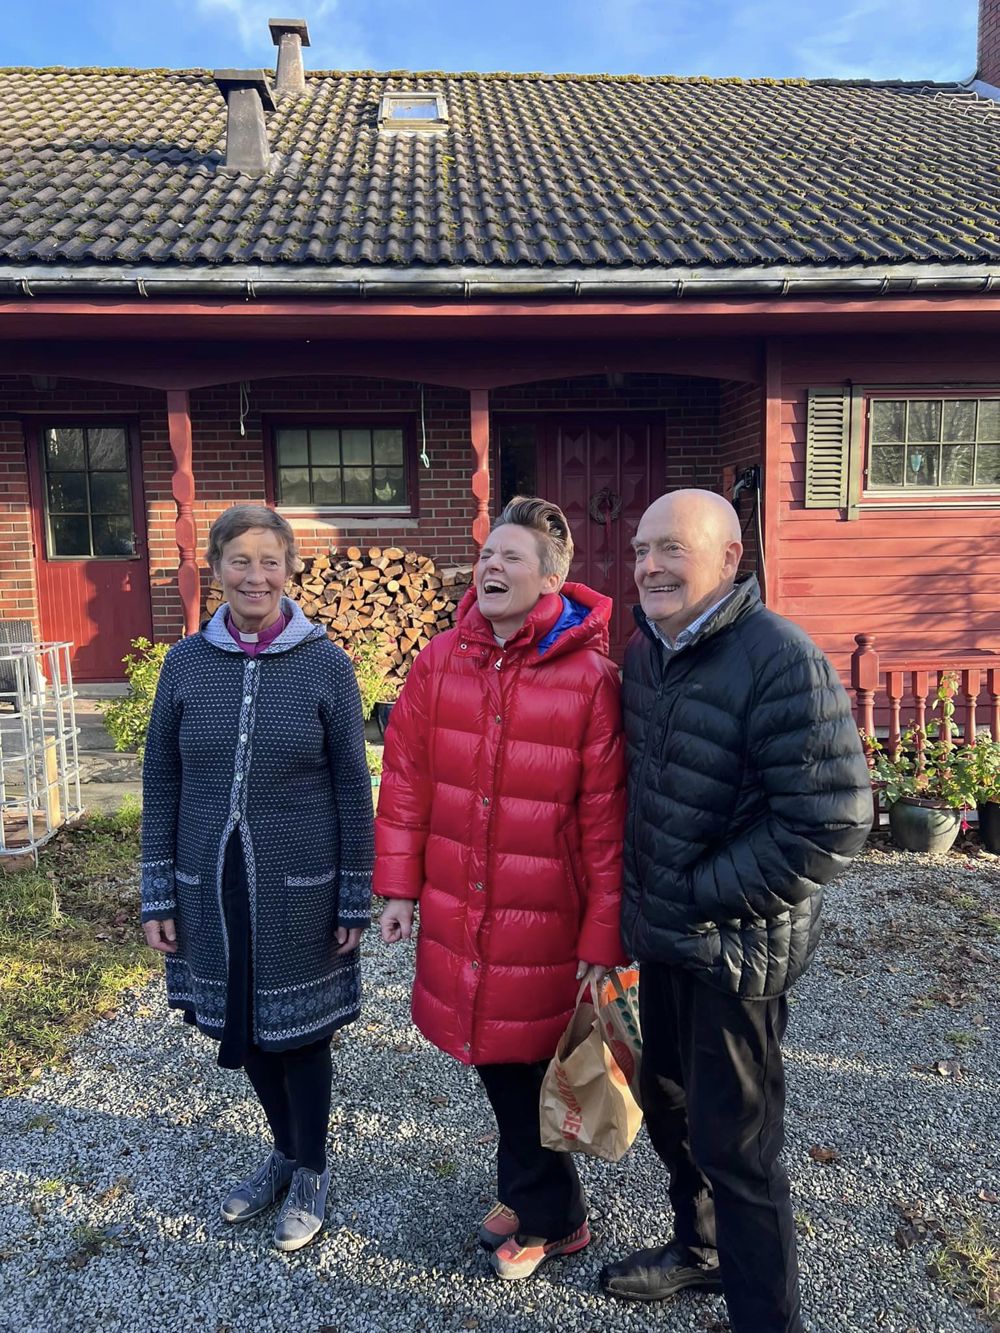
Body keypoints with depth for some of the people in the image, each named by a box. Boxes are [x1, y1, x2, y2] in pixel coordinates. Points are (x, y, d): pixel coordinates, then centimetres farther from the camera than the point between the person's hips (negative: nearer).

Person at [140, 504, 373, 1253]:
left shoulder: (326, 665, -8)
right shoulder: (186, 663, -2)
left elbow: (352, 789, -5)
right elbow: (161, 783, 3)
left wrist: (356, 900, -5)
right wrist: (158, 896, 2)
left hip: (299, 889, -3)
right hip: (212, 887, 3)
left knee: (300, 1030, 11)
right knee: (245, 1031, 18)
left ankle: (311, 1174, 36)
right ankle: (285, 1152, 44)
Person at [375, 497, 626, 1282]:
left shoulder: (592, 678, -14)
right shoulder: (441, 660, 0)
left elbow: (607, 818, -13)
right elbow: (407, 776, 4)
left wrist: (604, 937, -11)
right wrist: (399, 886, 4)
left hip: (543, 921, -4)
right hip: (456, 911, 5)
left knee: (523, 1061, 10)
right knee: (491, 1052, 18)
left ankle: (547, 1217, 38)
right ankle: (537, 1191, 45)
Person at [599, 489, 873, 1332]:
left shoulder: (783, 663, -22)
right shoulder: (646, 650, 3)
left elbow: (831, 826, -26)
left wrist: (701, 898, -19)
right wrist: (640, 901, 10)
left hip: (736, 949, -8)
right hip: (664, 936, 8)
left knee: (734, 1143, 7)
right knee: (669, 1103, 24)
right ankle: (700, 1248, 50)